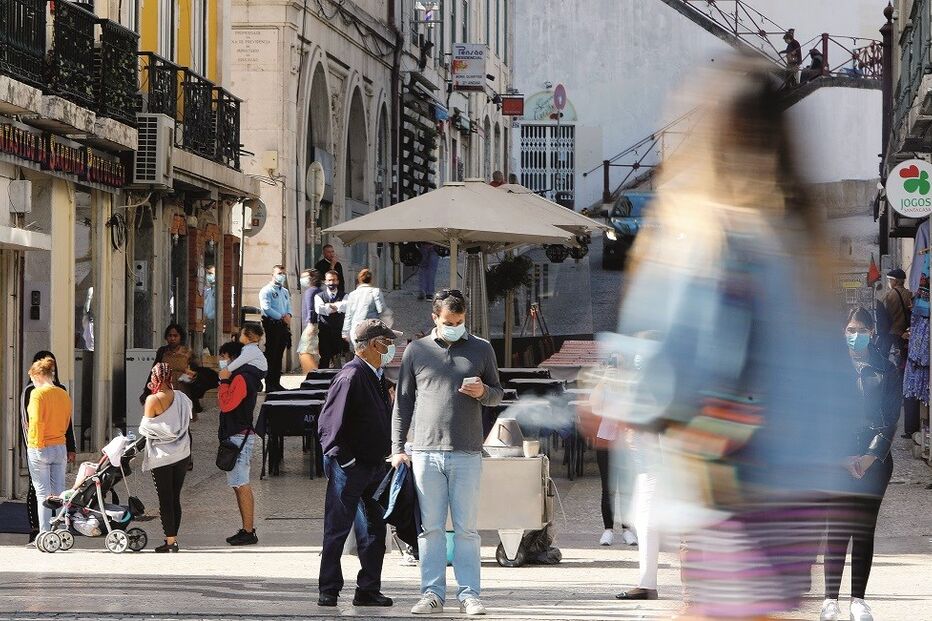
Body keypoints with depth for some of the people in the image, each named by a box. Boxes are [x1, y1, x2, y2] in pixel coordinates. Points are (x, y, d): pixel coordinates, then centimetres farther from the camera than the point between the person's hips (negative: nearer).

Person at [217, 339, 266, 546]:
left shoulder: (241, 379, -14)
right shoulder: (240, 377, 18)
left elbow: (226, 404, -20)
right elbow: (225, 404, 21)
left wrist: (224, 381, -14)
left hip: (239, 436, -11)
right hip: (236, 437, 11)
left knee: (242, 485, -10)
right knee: (239, 485, 12)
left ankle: (248, 532, -10)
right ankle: (247, 529, 16)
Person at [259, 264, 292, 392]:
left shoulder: (285, 292, 20)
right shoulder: (266, 291, -4)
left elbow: (289, 306, 19)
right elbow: (267, 308, -14)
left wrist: (288, 315, -4)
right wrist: (282, 317, -13)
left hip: (283, 325, 7)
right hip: (272, 325, -7)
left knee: (279, 355, 9)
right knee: (271, 355, -8)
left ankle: (276, 382, 13)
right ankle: (269, 385, -7)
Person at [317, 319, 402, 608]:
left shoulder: (377, 378, 13)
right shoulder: (351, 376, -16)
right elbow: (329, 422, -18)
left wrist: (387, 454, 14)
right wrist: (344, 459, -19)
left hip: (374, 466, 9)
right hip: (349, 468, -9)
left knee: (374, 530, 9)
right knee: (337, 530, -1)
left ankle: (368, 590, 15)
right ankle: (328, 591, 5)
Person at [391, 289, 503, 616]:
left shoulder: (481, 349, 10)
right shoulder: (416, 350, 9)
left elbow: (498, 394, 17)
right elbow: (403, 402, 11)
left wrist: (483, 392, -7)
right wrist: (397, 448, 5)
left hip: (467, 454, 0)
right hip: (426, 452, 0)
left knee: (466, 528, 0)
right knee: (431, 527, 1)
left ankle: (469, 594, 3)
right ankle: (432, 594, 5)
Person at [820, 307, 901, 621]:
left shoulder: (886, 371, 7)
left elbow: (891, 418, 3)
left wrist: (871, 456, -9)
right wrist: (844, 458, -10)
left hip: (874, 461, 1)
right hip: (836, 460, -1)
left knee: (865, 530, 3)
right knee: (837, 529, -4)